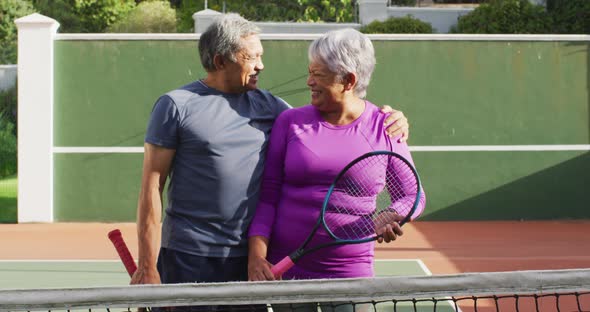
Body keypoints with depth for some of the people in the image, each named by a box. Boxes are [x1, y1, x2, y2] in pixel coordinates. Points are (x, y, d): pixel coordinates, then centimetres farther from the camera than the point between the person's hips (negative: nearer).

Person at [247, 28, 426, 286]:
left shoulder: (384, 128, 1)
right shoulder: (290, 122, 2)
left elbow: (412, 195, 9)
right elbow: (267, 195, 1)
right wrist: (256, 255, -11)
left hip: (352, 274, 0)